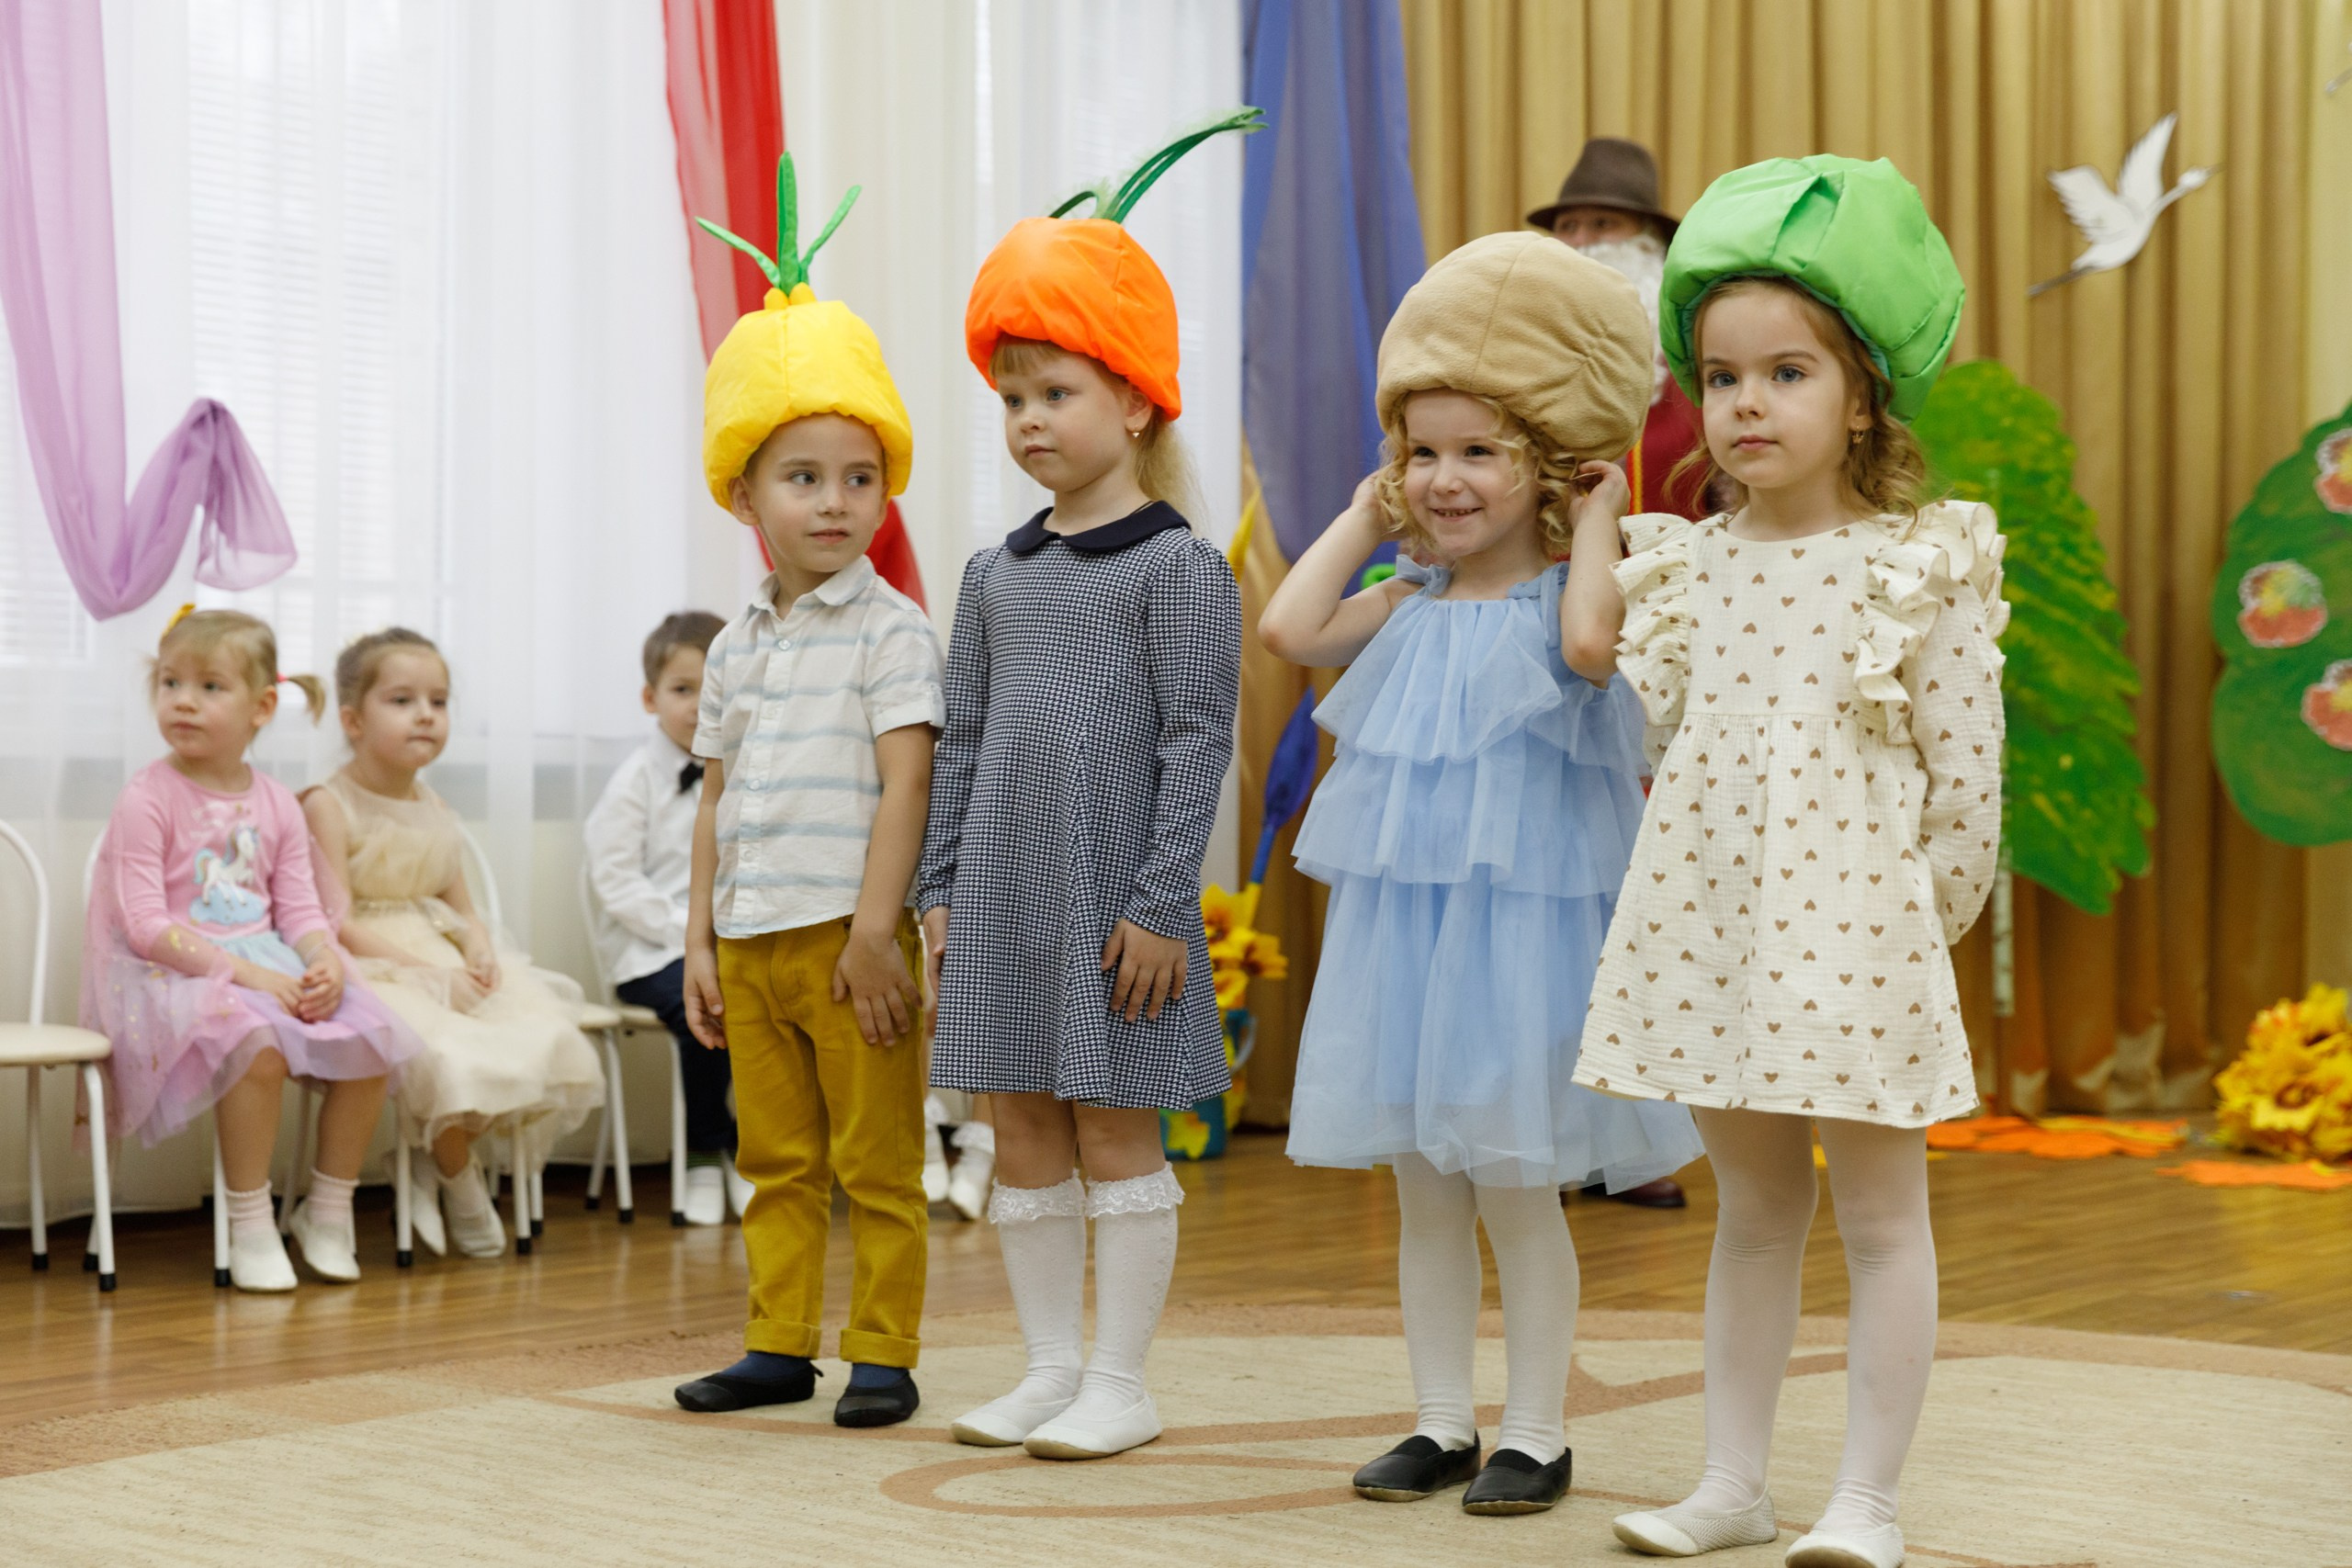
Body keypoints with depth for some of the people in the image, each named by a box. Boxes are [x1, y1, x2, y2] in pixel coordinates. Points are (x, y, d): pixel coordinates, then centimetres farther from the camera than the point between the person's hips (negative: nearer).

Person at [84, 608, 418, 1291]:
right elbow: (145, 925, -14)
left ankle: (329, 1208, 4)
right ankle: (250, 1226, -19)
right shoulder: (147, 798, -7)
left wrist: (326, 963, -15)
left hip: (270, 963, 6)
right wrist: (243, 972, -22)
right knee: (256, 1043, -35)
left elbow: (300, 908, 8)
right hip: (171, 972, -6)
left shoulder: (277, 805, 11)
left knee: (370, 1037, -14)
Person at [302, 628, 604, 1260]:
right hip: (373, 969, -7)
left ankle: (436, 1164, 2)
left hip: (444, 961, 7)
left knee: (545, 1035, -15)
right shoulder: (328, 804, -7)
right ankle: (461, 1185, -1)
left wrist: (480, 947, -8)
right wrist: (429, 969, -21)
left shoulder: (435, 809, 15)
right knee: (448, 1055, -31)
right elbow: (338, 921, -14)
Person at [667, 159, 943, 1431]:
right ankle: (782, 1343, 23)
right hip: (752, 941, 7)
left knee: (877, 1162, 2)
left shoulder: (891, 630, -7)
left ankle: (883, 1352, 10)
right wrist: (701, 941, 12)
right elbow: (716, 801, 15)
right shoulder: (737, 647, 12)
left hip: (846, 935, -6)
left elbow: (904, 785, -13)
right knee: (774, 1161, 14)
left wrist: (874, 930, -18)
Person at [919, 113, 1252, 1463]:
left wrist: (1163, 902, -15)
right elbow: (963, 743, 14)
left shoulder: (1178, 564, -7)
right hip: (1003, 896, 6)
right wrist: (942, 889, 10)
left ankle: (1122, 1382, 11)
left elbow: (1198, 744, -11)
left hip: (1114, 899, -6)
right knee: (1024, 1138, 11)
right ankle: (1052, 1365, 22)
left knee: (1118, 1135, 1)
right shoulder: (996, 574, 12)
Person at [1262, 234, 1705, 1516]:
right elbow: (1289, 628, -3)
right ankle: (1441, 1421, 22)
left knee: (1516, 1186, 1)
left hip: (1520, 925, -6)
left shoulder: (1563, 593, -6)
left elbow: (1591, 642, -29)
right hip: (1402, 924, 6)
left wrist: (1595, 522, -14)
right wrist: (1363, 516, 7)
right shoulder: (1410, 610, 9)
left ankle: (1535, 1433, 13)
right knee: (1422, 1189, 12)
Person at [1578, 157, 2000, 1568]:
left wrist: (1930, 913, -2)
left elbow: (1967, 765, -5)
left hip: (1853, 922, -4)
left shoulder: (1921, 568, -8)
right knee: (1754, 1206, 15)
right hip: (1711, 922, 5)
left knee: (1880, 1209, 6)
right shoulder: (1691, 564, 5)